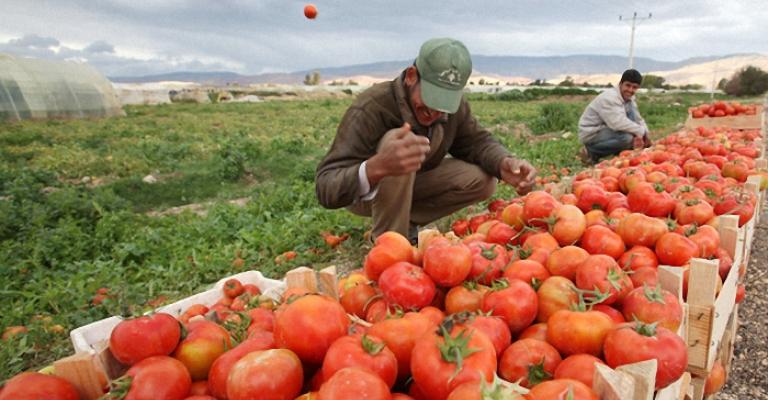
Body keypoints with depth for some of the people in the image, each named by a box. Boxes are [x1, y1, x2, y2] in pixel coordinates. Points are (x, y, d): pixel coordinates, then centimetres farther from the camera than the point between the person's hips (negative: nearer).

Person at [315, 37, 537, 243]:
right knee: (398, 140, -36)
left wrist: (504, 164, -29)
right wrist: (377, 166, -61)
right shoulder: (370, 108, -33)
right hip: (363, 193, -5)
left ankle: (406, 222, 0)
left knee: (483, 181, -14)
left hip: (412, 185, 6)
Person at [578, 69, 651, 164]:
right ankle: (591, 152, -10)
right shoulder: (609, 98, -22)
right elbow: (618, 123, -33)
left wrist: (645, 134, -7)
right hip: (591, 135, -9)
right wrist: (641, 131, -23)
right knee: (626, 137, -31)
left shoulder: (630, 99, 8)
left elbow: (638, 120, 11)